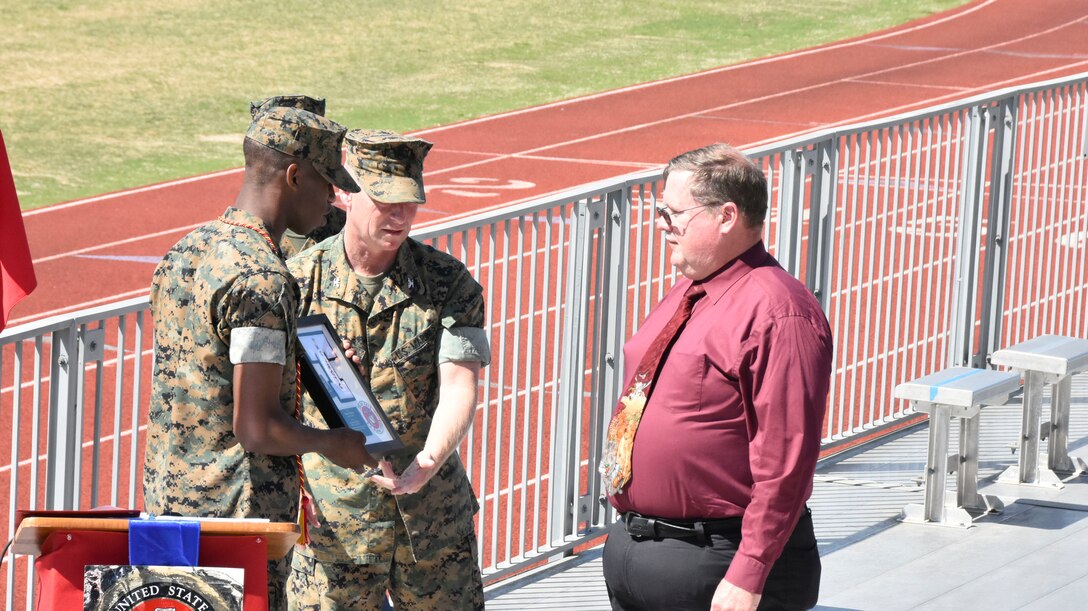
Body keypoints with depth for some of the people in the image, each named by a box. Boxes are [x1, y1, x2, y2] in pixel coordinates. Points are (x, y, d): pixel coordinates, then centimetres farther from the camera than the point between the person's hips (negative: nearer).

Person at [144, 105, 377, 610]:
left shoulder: (184, 253, 8)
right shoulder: (262, 279, -20)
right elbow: (257, 430, -22)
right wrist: (333, 444, -5)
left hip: (167, 502, 9)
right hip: (239, 516, -9)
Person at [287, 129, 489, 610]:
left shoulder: (448, 283, 0)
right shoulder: (297, 282, -2)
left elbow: (459, 384, -11)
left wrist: (428, 462, -28)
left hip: (433, 513, 1)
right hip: (329, 519, -1)